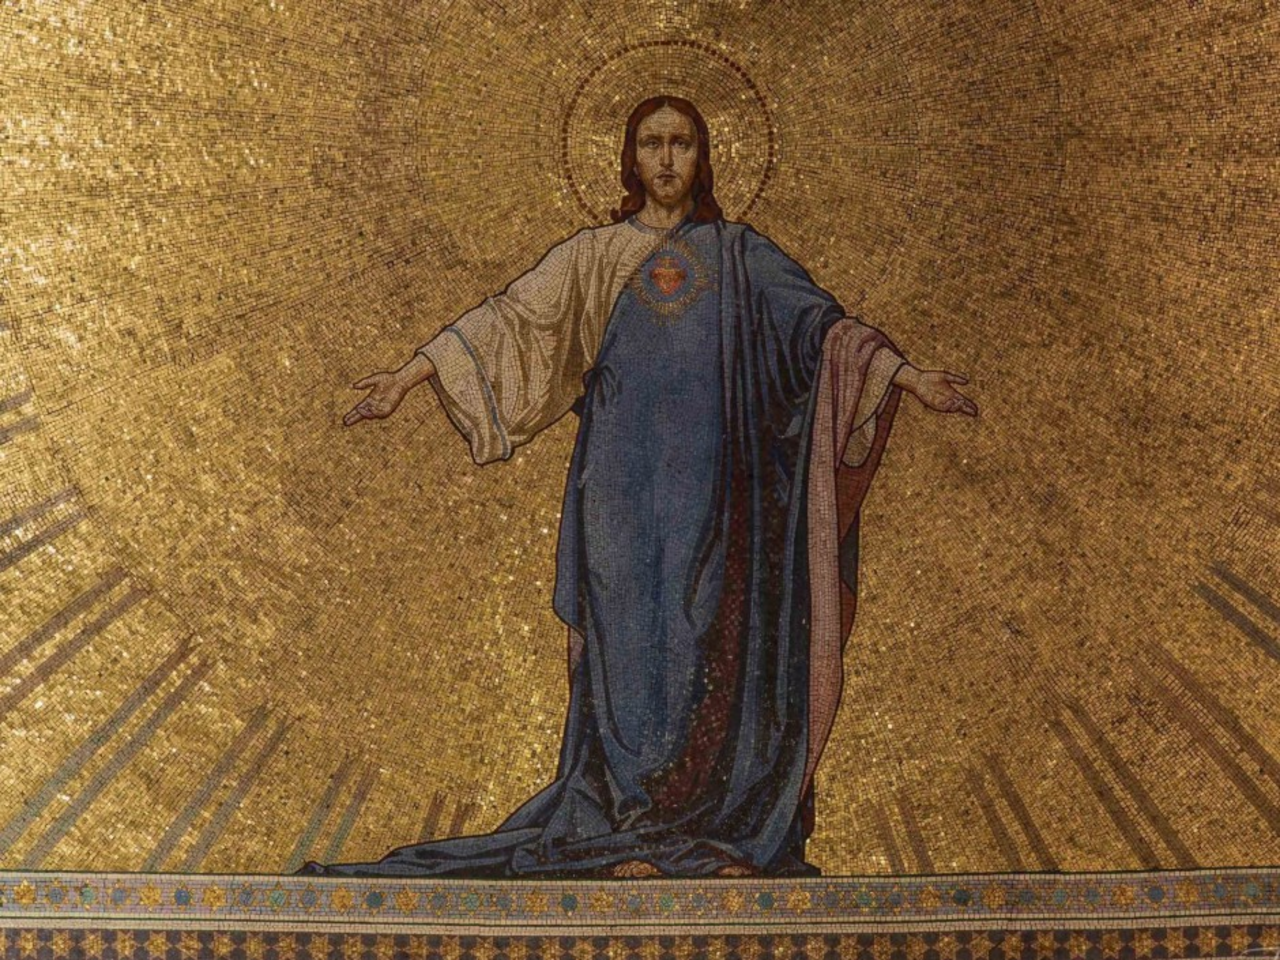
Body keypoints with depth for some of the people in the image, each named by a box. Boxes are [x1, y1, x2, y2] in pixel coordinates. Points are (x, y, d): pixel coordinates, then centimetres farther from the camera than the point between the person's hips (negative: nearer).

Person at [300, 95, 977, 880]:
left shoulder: (740, 254, 12)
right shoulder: (595, 256, 11)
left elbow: (824, 323, 4)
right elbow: (505, 321, 5)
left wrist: (909, 376, -8)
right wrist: (408, 376, -4)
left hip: (707, 484, 0)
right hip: (623, 483, 0)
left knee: (709, 643, -2)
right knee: (629, 644, -2)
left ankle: (719, 819, 4)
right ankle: (631, 834, 4)